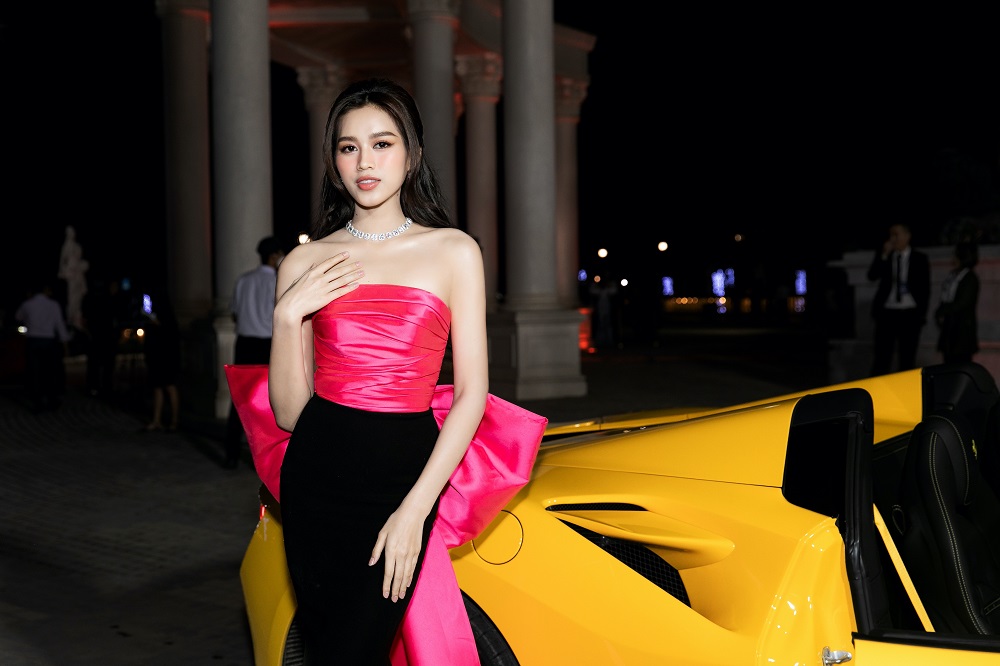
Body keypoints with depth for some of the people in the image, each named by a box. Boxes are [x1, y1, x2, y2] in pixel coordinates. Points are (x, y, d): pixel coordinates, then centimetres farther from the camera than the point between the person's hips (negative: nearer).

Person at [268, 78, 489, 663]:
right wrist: (288, 315, -8)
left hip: (403, 477, -3)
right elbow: (288, 412, 6)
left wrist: (414, 509, -11)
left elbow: (472, 392, -3)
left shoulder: (453, 251, 2)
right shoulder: (305, 263, 8)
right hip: (316, 478, 3)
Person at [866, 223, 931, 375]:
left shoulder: (919, 258, 5)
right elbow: (872, 276, -6)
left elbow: (925, 288, 5)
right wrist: (884, 255, -15)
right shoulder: (884, 255, 8)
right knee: (882, 356, -4)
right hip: (887, 312, 1)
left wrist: (922, 314, -1)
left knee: (908, 358, 2)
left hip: (910, 314, 0)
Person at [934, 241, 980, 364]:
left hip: (962, 329, -7)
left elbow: (962, 303, -14)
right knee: (949, 363, 7)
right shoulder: (952, 276, 13)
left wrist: (941, 311, -7)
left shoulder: (970, 278, -8)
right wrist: (940, 313, -4)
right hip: (949, 327, 7)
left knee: (960, 363, -8)